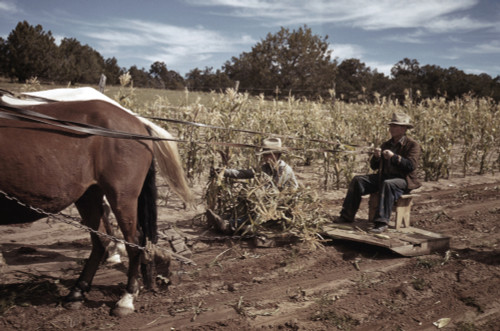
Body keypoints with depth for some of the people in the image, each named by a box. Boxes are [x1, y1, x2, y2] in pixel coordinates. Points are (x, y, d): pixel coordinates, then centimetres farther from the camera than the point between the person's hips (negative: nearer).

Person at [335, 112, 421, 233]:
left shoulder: (413, 145, -2)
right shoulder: (386, 144, 17)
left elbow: (411, 166, -17)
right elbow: (374, 166, 14)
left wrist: (394, 157, -24)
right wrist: (376, 157, -8)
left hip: (403, 180, -6)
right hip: (383, 177, 7)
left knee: (388, 184, -40)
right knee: (357, 180, -11)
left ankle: (382, 222, -41)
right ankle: (347, 216, -10)